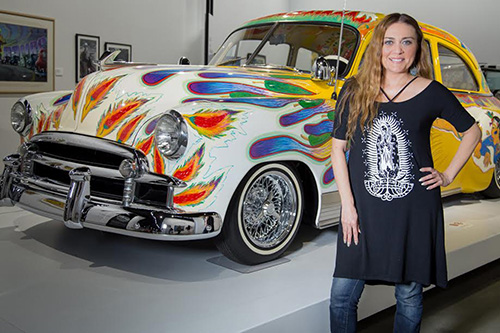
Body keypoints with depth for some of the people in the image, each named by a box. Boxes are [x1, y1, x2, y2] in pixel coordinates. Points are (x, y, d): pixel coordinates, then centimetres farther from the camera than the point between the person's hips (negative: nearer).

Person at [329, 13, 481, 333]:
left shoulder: (432, 93, 0)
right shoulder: (354, 91, 3)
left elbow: (473, 130, 14)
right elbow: (338, 149, 3)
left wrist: (448, 175, 4)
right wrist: (347, 205, -5)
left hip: (415, 211, 0)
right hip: (363, 210, 1)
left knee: (409, 296, 11)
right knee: (342, 296, 3)